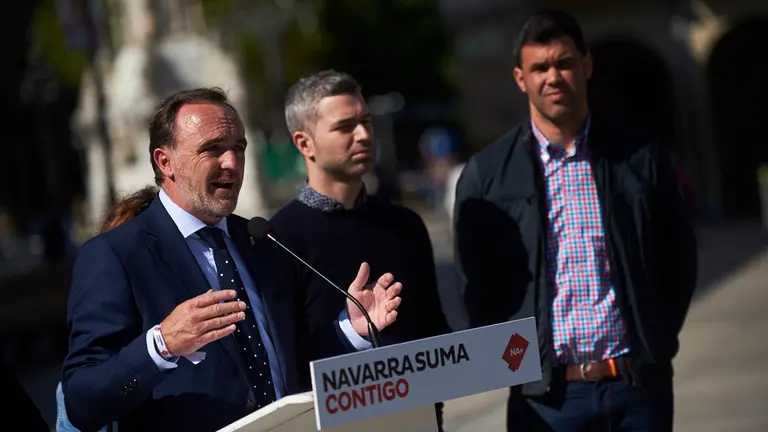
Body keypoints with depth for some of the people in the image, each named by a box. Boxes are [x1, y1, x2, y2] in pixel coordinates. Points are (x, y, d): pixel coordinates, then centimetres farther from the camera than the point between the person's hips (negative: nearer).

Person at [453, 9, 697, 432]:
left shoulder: (639, 156, 4)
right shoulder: (486, 175, 0)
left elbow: (678, 257, 12)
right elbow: (476, 287, 6)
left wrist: (657, 344, 7)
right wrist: (518, 362, 3)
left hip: (641, 384, 1)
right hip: (547, 393, -1)